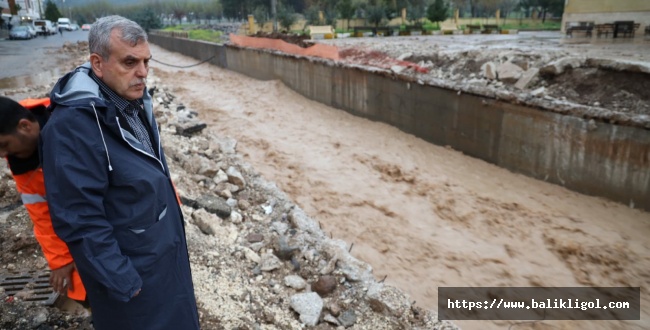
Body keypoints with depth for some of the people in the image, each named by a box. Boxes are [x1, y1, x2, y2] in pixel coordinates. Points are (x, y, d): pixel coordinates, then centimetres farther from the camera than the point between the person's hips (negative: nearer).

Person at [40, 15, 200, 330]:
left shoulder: (134, 101, -1)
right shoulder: (72, 126, -29)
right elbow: (79, 220, -27)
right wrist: (122, 283, -20)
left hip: (165, 248, 8)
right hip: (129, 268, -8)